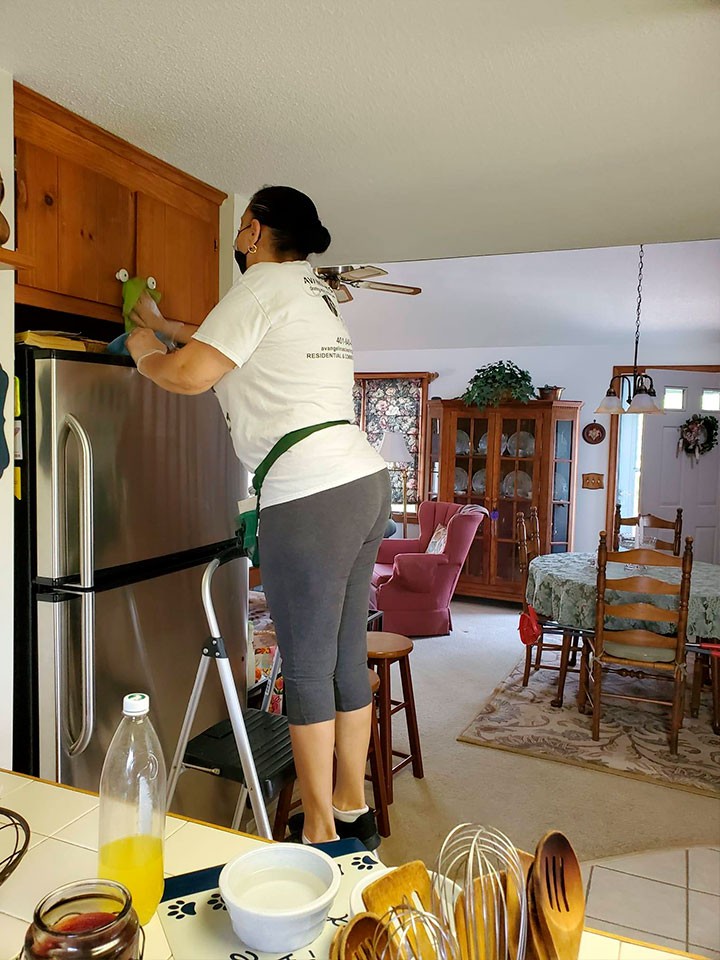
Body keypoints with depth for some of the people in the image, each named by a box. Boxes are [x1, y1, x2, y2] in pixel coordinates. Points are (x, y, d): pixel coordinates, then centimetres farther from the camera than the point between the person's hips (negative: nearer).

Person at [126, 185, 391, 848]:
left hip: (309, 500, -9)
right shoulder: (315, 290, 24)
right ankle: (354, 808, 28)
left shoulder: (263, 285, -3)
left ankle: (320, 832, 14)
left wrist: (143, 350, 11)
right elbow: (235, 342, 38)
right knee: (348, 657, 14)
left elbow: (188, 374, -11)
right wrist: (161, 322, 47)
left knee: (307, 670, 0)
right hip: (365, 484, 9)